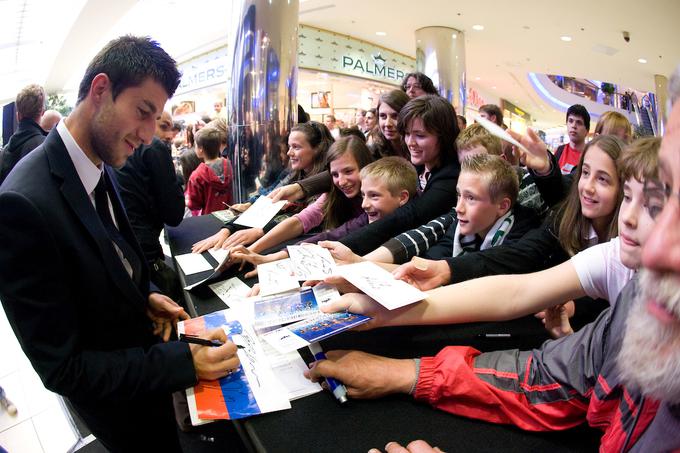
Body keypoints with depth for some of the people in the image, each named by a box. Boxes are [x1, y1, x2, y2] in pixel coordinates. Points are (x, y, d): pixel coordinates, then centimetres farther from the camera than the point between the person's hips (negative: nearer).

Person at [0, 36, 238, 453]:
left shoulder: (99, 167, -6)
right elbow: (61, 368, -28)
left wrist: (145, 297, -7)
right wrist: (184, 362, -31)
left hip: (141, 360, 7)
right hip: (119, 402, -6)